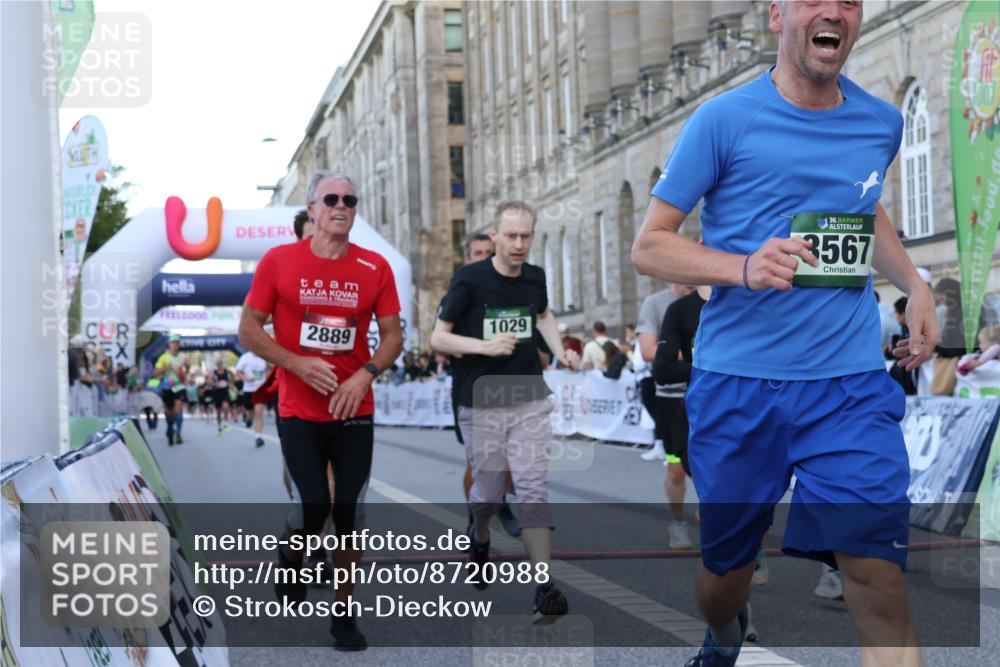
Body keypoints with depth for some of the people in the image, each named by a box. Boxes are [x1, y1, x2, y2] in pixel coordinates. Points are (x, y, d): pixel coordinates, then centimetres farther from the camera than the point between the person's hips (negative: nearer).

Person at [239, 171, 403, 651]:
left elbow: (392, 336, 4)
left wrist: (366, 374, -14)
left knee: (350, 514, 5)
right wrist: (299, 364, -14)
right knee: (315, 506, -5)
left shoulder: (375, 268, 0)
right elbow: (249, 330, -2)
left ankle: (344, 614, 19)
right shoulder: (279, 261, -4)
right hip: (299, 412, -2)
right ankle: (291, 555, 30)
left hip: (355, 412, 2)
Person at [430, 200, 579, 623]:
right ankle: (479, 542, 44)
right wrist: (486, 345, -24)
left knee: (534, 490, -6)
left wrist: (559, 350, 9)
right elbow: (438, 338, -8)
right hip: (482, 405, -2)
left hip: (530, 402, 2)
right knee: (489, 491, 10)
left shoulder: (535, 277, 3)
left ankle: (544, 588, -7)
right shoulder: (469, 279, -10)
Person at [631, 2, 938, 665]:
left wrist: (913, 283, 11)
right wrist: (745, 268, -21)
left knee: (879, 582, -14)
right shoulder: (724, 120, -5)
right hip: (738, 383, -2)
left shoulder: (882, 123, 7)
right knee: (725, 567, 15)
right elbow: (648, 245, -4)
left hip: (851, 384, 2)